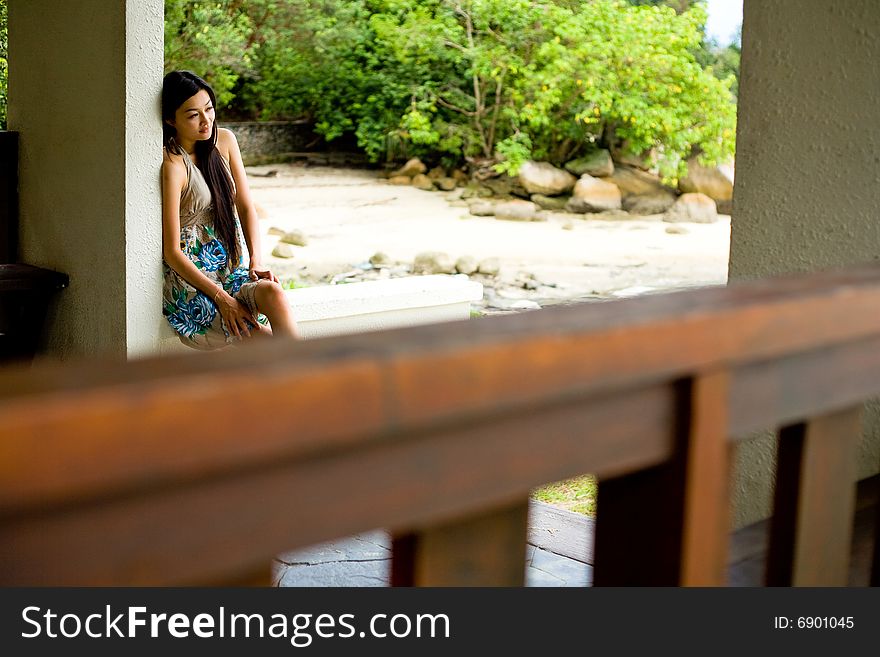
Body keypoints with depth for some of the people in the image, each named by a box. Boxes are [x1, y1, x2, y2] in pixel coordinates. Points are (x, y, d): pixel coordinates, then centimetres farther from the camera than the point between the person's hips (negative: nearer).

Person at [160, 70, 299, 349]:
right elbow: (172, 252, -16)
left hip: (233, 264, 5)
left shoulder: (224, 140, 4)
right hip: (190, 276, -5)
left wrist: (256, 261, -6)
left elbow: (246, 207, 9)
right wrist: (220, 297, -22)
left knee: (272, 292, -29)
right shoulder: (172, 166, -16)